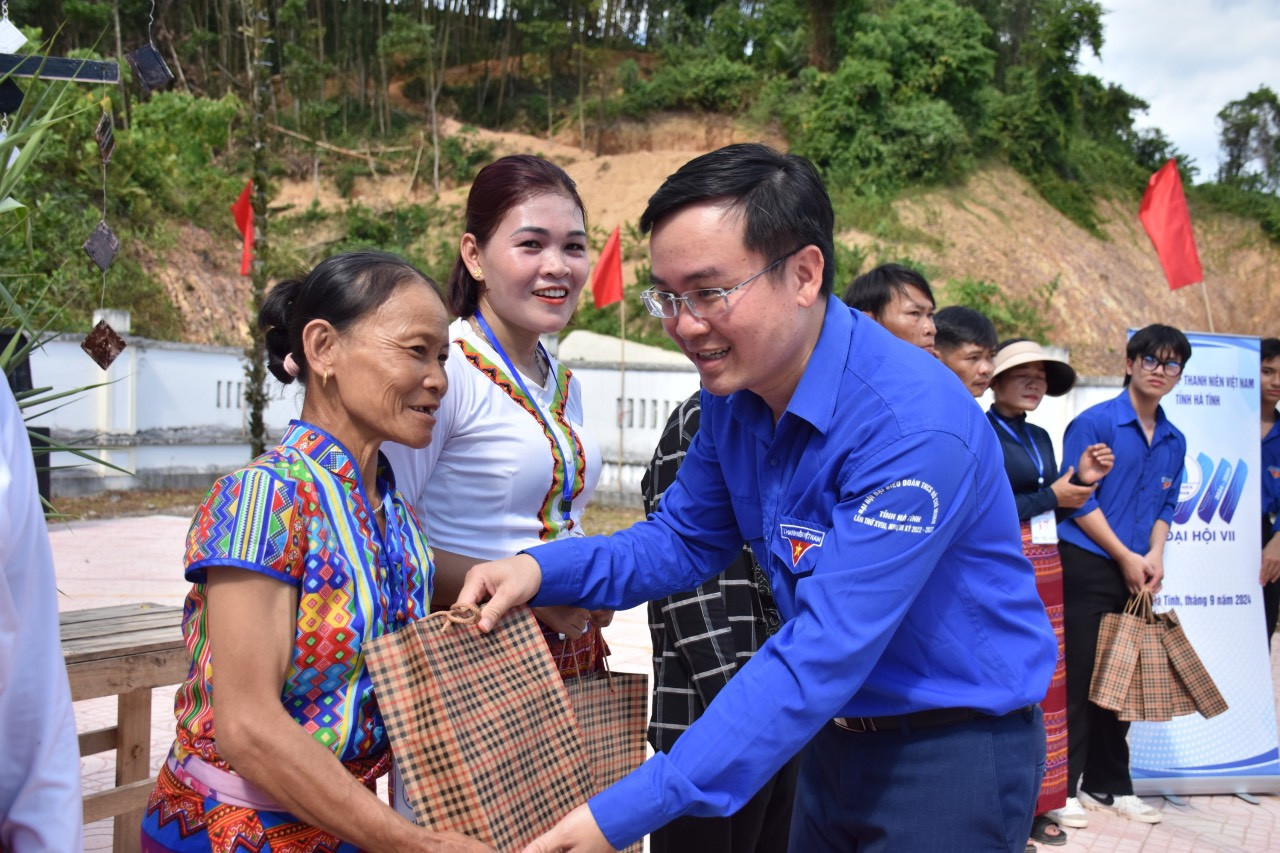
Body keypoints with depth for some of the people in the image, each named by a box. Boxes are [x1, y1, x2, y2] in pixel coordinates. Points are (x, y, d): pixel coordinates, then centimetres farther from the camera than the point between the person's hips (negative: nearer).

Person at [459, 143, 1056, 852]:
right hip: (834, 736, 7)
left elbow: (821, 655, -33)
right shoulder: (735, 392, -5)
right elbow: (686, 538, 8)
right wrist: (542, 569, -12)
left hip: (951, 752, -7)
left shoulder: (914, 427, -30)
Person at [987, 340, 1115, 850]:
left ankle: (1034, 803, 16)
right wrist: (1052, 495, -8)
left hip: (1044, 567, 8)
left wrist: (1082, 479, 2)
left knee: (1044, 683, 8)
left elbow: (1052, 513, 18)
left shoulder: (1040, 438, 17)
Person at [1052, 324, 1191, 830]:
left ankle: (1108, 785, 24)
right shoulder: (1095, 423, -9)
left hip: (1137, 574, 7)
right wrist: (1125, 556, -12)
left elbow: (1165, 506, 17)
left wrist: (1155, 555, -2)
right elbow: (1077, 498, -13)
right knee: (1078, 678, -4)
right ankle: (1062, 788, 4)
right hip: (1088, 566, -6)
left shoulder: (1174, 441, 11)